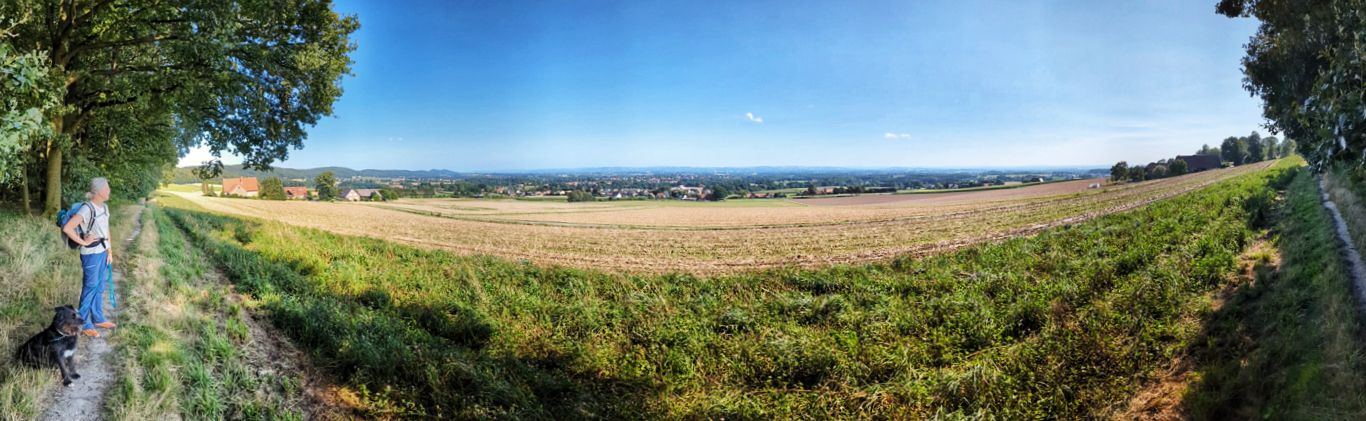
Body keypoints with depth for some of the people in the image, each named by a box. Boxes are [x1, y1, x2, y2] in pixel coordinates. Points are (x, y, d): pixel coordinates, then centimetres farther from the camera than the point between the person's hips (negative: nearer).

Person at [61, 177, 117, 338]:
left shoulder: (104, 207, 6)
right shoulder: (87, 209, -20)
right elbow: (67, 228, -27)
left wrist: (110, 251, 12)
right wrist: (84, 242, -17)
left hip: (103, 252, 8)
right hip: (91, 254, -8)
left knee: (99, 287, 18)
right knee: (90, 288, 3)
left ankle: (98, 319, 31)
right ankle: (84, 324, 15)